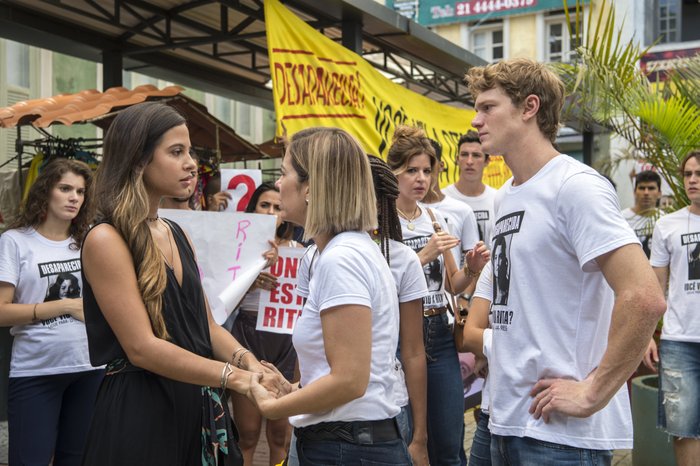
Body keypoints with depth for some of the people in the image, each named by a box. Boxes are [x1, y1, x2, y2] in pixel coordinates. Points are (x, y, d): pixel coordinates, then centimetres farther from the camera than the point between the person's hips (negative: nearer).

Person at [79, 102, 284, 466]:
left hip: (196, 404, 7)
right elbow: (142, 347, -20)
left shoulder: (177, 236, 12)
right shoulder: (106, 240, -13)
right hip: (139, 410, -7)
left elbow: (206, 325, 11)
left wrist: (246, 361, -9)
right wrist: (235, 377, -24)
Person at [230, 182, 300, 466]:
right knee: (247, 434, 2)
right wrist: (250, 282, -22)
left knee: (280, 434, 6)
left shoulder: (295, 249, 6)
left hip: (285, 339, 1)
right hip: (248, 334, -1)